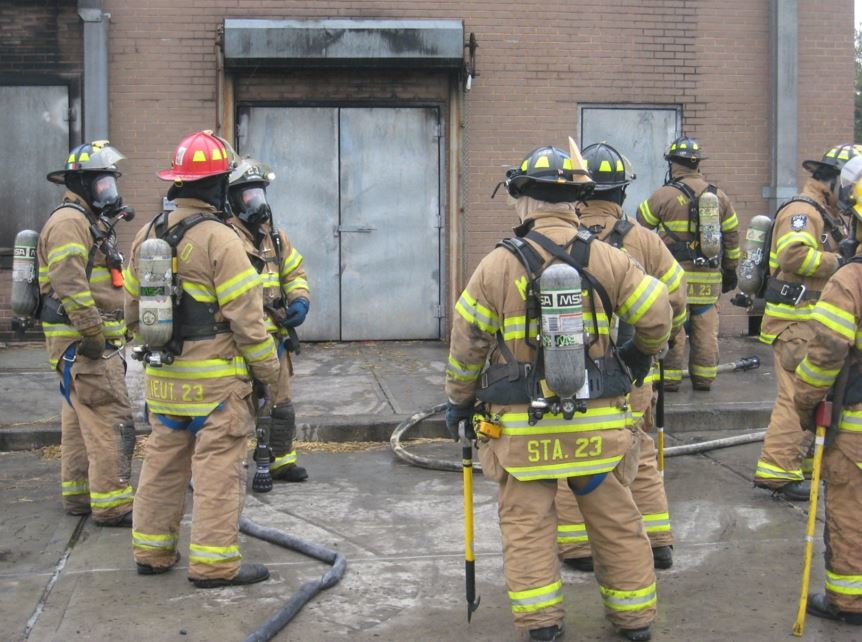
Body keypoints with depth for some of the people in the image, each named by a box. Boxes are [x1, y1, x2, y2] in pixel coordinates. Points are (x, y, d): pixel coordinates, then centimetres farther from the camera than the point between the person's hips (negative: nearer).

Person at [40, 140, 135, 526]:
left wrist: (120, 331, 21)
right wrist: (92, 333, -25)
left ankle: (78, 495, 25)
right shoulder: (69, 221, -13)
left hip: (96, 341, 11)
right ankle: (112, 505, -8)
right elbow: (69, 283, -24)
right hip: (83, 344, -11)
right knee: (111, 421, -11)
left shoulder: (93, 222, 20)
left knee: (80, 421, 16)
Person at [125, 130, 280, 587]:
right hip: (214, 379, -7)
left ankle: (151, 550, 26)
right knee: (218, 468, 0)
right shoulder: (218, 238, -15)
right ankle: (214, 562, 4)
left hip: (162, 378, 7)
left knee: (163, 462, 17)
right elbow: (245, 315, -16)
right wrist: (268, 370, -7)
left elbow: (133, 309, 16)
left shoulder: (146, 236, 9)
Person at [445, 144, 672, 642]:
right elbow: (657, 314, 2)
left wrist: (459, 400, 15)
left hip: (523, 425, -2)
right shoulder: (608, 259, -3)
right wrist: (643, 352, 24)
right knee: (615, 518, 14)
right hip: (598, 422, 2)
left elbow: (467, 344, 0)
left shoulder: (497, 265, -6)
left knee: (526, 521, 10)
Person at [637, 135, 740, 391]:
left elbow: (639, 228, 3)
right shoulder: (719, 196, 9)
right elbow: (732, 237, 14)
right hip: (710, 278, 4)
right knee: (706, 330, 9)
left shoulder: (663, 195, -6)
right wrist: (731, 270, 23)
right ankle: (704, 378, 14)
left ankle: (669, 378, 3)